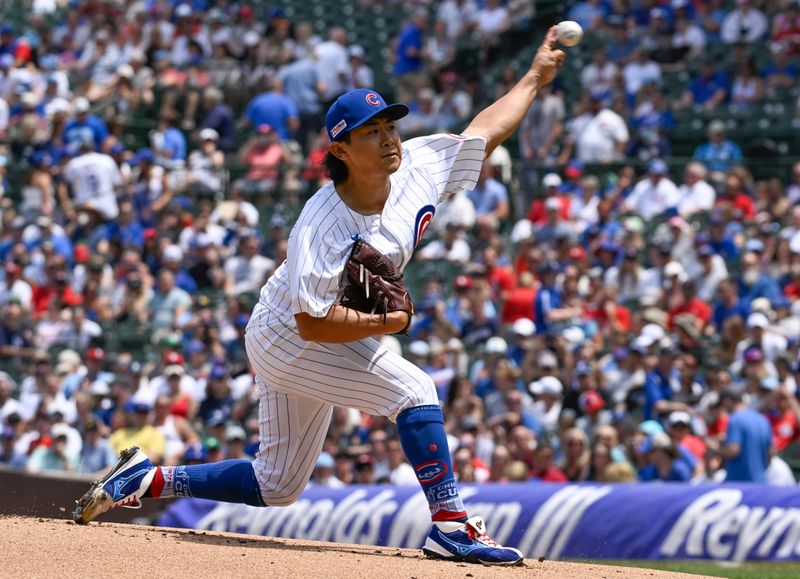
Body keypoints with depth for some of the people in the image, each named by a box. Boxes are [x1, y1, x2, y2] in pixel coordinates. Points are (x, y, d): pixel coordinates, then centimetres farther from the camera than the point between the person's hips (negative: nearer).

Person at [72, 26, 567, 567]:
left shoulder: (419, 167, -12)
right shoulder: (321, 228, -31)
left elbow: (485, 130, 2)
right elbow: (313, 322, -32)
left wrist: (535, 77, 6)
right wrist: (387, 322, -33)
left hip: (296, 347, 8)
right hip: (287, 342, -8)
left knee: (276, 488, 16)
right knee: (413, 387, -21)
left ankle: (150, 478, 23)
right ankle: (451, 526, -17)